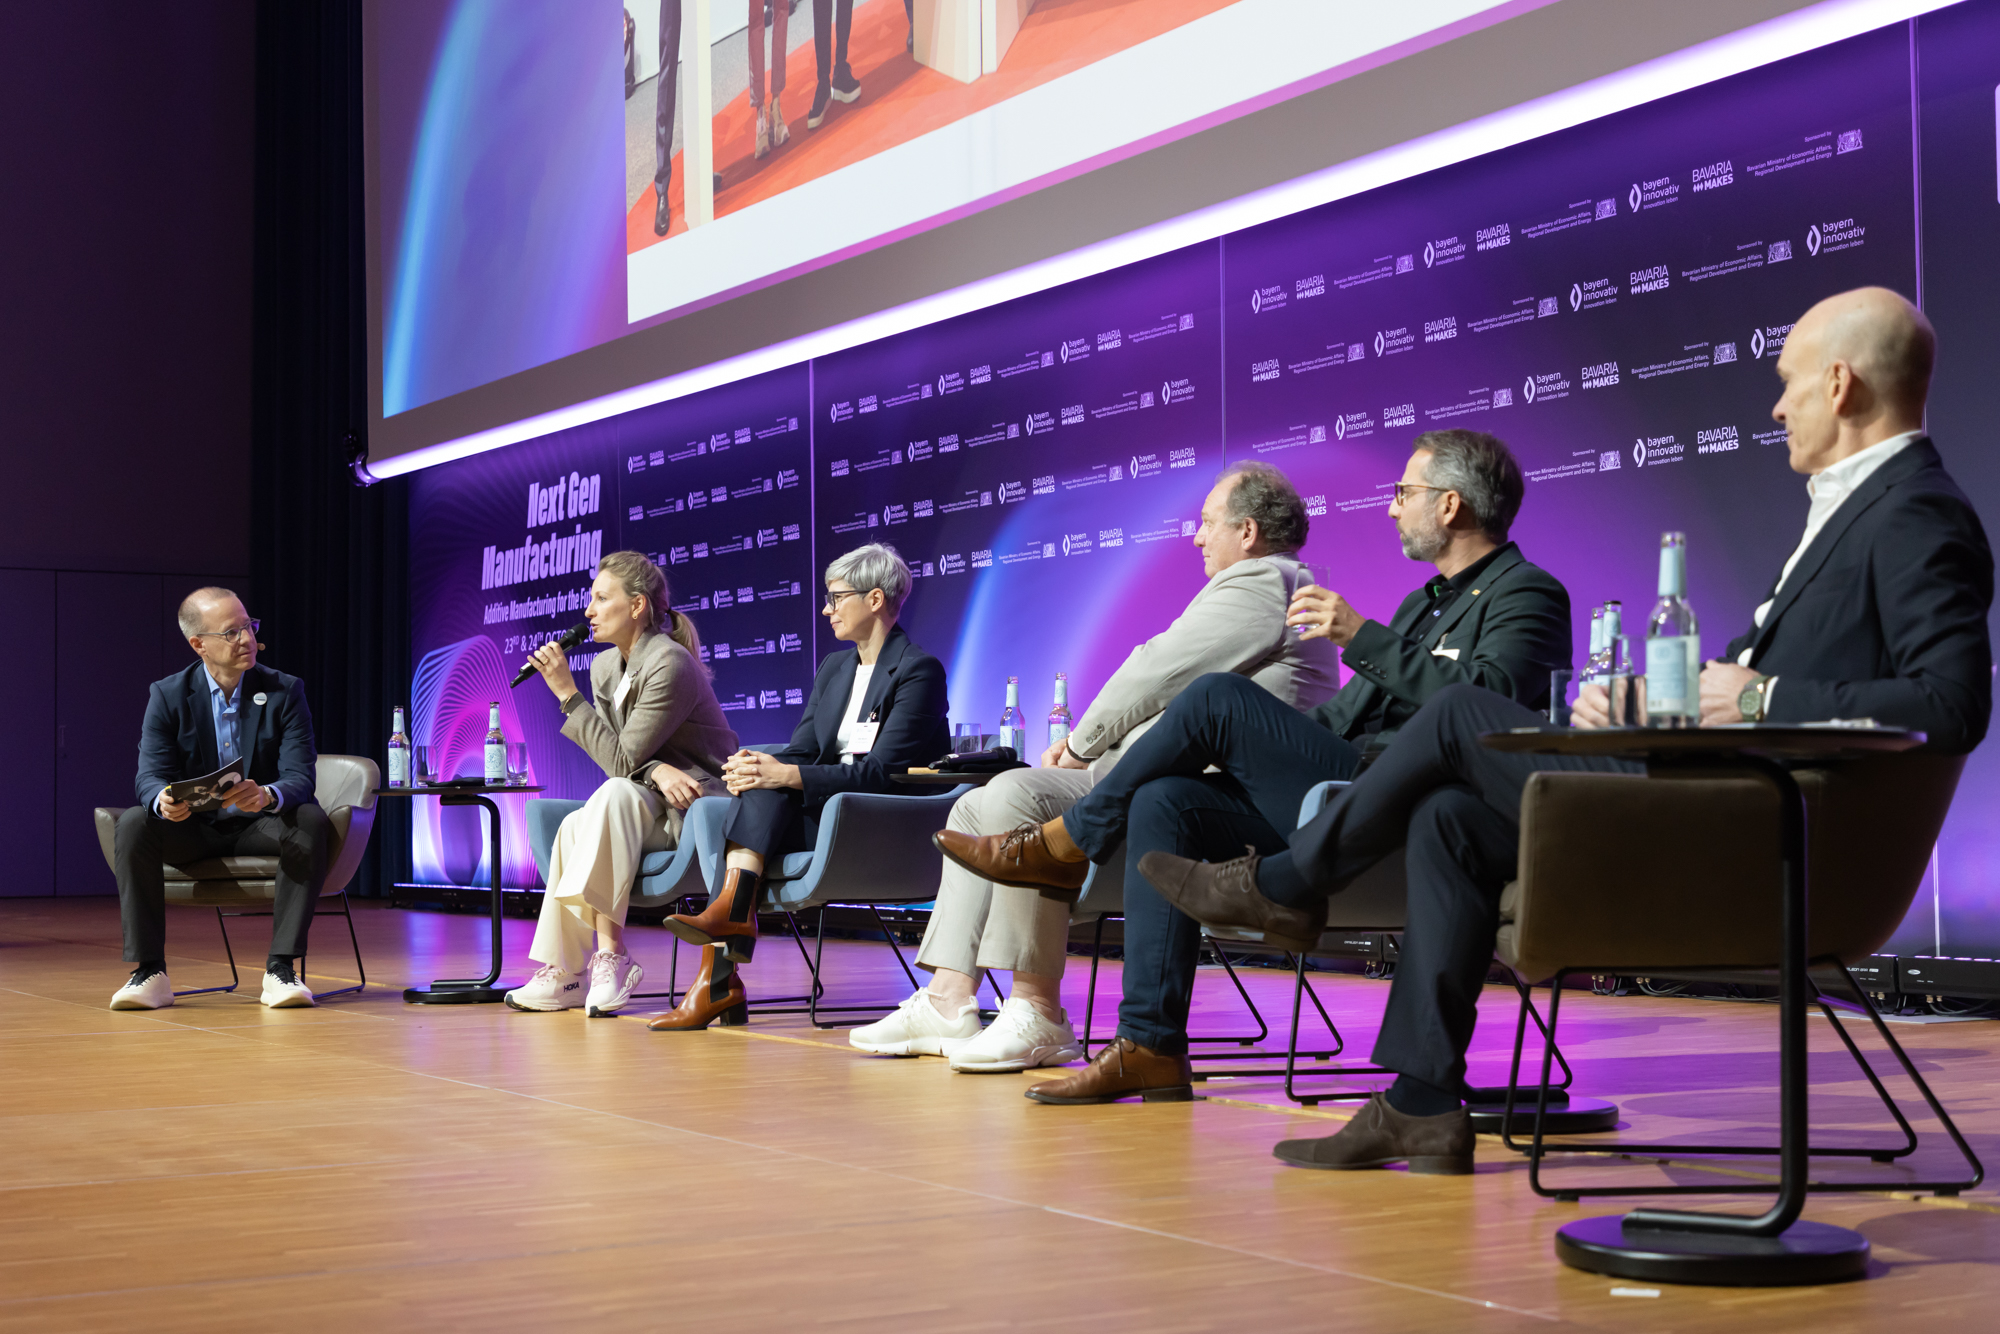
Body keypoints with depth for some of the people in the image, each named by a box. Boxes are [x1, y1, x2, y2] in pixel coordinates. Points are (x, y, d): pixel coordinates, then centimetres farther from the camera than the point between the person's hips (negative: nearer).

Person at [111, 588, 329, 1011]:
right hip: (193, 828, 1)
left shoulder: (285, 691, -5)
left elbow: (301, 778, -14)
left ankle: (281, 968, -31)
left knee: (310, 821, -33)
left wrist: (266, 796, -39)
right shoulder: (167, 696, -2)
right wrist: (163, 800, -37)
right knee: (133, 824, -29)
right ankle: (150, 973, -26)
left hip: (261, 826, -1)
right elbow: (150, 775, -10)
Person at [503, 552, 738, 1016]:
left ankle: (610, 953, -32)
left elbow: (621, 760, -21)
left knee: (616, 793, -33)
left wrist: (567, 694, -19)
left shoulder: (670, 665, -18)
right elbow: (624, 762, 7)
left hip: (700, 803, -7)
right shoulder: (605, 666, 9)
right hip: (651, 807, 7)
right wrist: (656, 770, -17)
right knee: (575, 826, -21)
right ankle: (564, 971, -19)